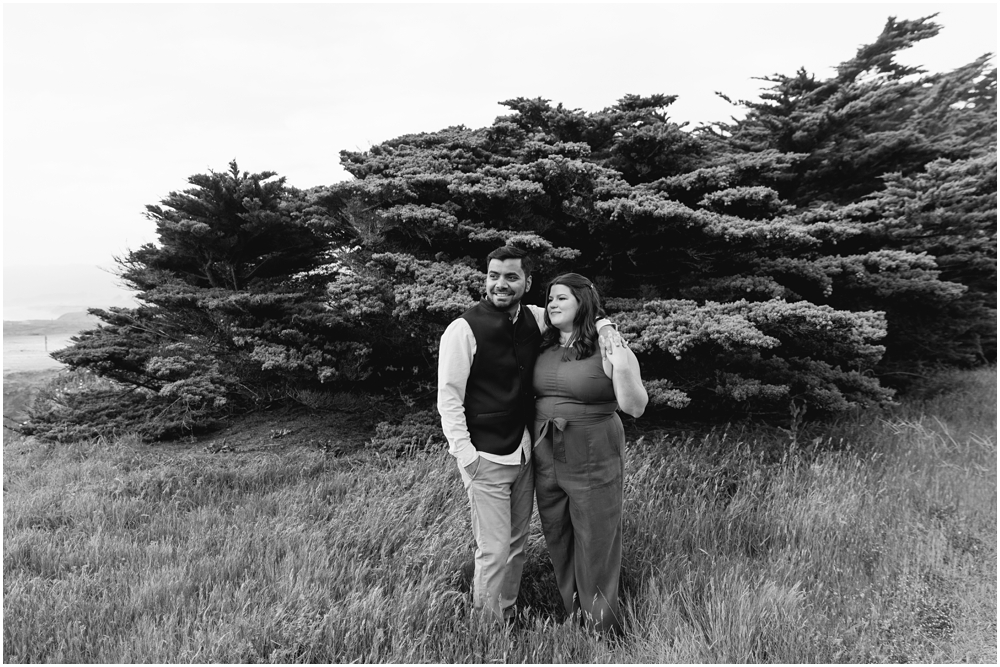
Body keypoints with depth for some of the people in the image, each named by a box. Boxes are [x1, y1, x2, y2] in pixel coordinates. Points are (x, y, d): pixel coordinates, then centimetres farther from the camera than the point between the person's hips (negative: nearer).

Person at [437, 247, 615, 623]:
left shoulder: (535, 319, 3)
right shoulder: (464, 329, -12)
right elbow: (448, 398, -11)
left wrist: (603, 326, 0)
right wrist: (465, 454, -16)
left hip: (525, 452, 6)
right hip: (486, 458, -6)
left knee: (517, 544, 15)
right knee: (494, 550, -1)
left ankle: (507, 617, 33)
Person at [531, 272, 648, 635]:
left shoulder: (607, 348, -11)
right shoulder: (544, 347, 4)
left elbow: (635, 408, -12)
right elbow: (532, 393, 18)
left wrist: (622, 368, -26)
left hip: (593, 463, -5)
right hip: (546, 461, 6)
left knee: (596, 548, 7)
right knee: (557, 543, 17)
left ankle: (602, 629, 26)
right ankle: (573, 616, 37)